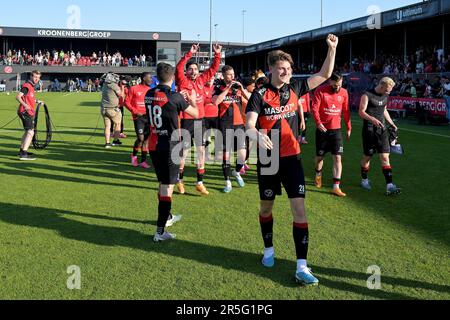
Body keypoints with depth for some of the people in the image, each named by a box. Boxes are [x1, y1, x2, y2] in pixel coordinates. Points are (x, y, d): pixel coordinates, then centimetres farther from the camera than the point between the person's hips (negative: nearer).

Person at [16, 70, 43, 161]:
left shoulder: (31, 86, 16)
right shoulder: (27, 86, -14)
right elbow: (18, 97, -25)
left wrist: (36, 101, 34)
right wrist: (24, 105, -39)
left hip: (29, 112, 11)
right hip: (25, 112, -11)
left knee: (28, 131, 23)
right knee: (30, 132, -19)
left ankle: (22, 150, 37)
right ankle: (23, 154, -24)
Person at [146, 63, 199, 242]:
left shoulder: (149, 95, 3)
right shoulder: (175, 97, -14)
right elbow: (195, 114, 1)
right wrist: (192, 100, 20)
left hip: (153, 145, 7)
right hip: (169, 147, -7)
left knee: (162, 182, 22)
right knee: (167, 186, -4)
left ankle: (166, 217, 39)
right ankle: (160, 232, -6)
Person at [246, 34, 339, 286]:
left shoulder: (295, 89, 2)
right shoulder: (260, 95, -10)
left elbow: (324, 75, 6)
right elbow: (249, 127, -21)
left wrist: (332, 49, -5)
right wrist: (258, 135, -43)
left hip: (292, 159, 2)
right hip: (268, 161, -2)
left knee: (299, 208, -7)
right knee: (267, 207, 14)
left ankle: (302, 267, -5)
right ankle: (269, 249, 40)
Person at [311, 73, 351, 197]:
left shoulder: (344, 92, 3)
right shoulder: (321, 91, -7)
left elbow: (346, 111, 11)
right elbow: (315, 108, -11)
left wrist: (349, 127, 12)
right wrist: (318, 122, -25)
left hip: (336, 129, 2)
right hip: (322, 129, -2)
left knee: (338, 157, -7)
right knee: (320, 156, 12)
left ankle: (336, 187, -6)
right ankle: (318, 175, 42)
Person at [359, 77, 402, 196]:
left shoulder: (385, 96, 11)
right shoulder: (367, 95, -10)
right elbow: (361, 112, -15)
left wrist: (391, 123, 20)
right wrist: (372, 119, -31)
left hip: (382, 129, 5)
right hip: (369, 129, -5)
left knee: (385, 156, -4)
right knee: (367, 156, 7)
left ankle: (389, 186, -9)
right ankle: (364, 180, 28)